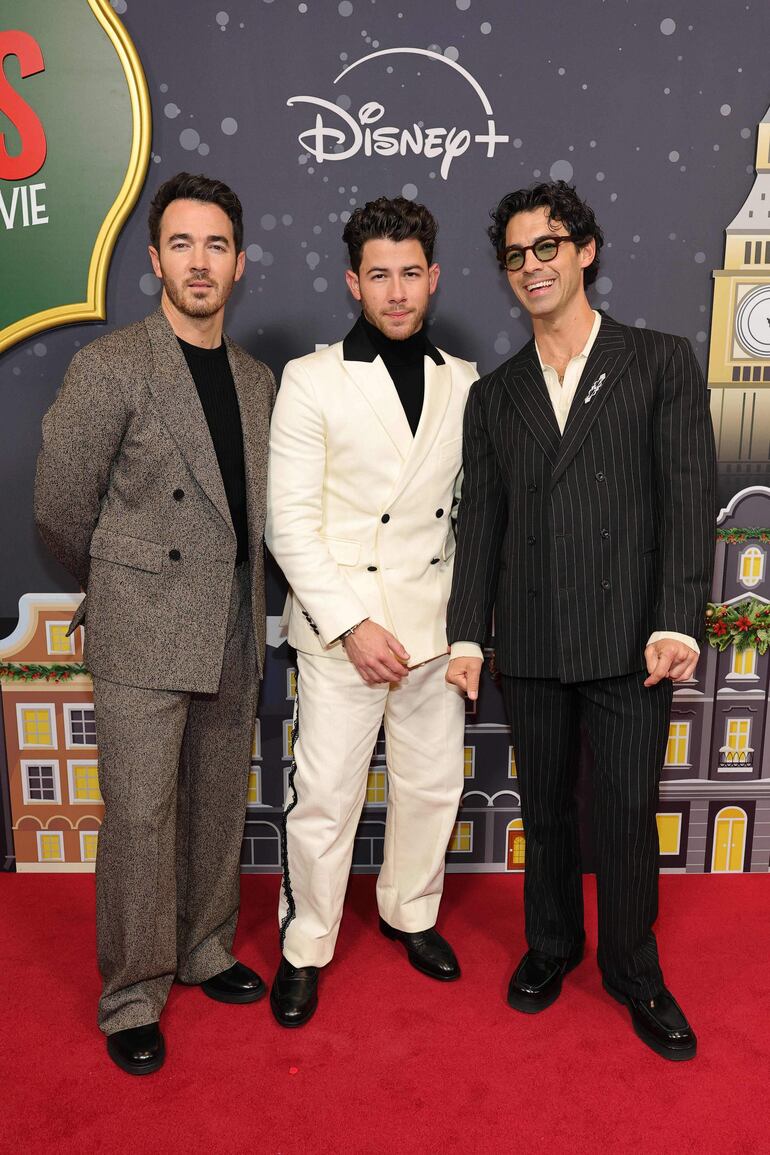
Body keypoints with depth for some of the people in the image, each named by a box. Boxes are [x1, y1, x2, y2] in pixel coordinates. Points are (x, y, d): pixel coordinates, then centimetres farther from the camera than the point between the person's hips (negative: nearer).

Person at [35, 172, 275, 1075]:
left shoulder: (259, 381, 10)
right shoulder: (109, 367, -8)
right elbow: (60, 510, -4)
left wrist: (238, 600, 13)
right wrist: (123, 590, 7)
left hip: (234, 635, 5)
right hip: (142, 634, -5)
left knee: (218, 804, 15)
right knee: (140, 814, 2)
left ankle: (204, 949, 35)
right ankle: (132, 995, 22)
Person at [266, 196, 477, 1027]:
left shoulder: (463, 384, 6)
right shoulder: (311, 380, -5)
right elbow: (290, 523, -9)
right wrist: (351, 625, -15)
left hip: (436, 627, 4)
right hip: (340, 630, -4)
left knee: (432, 785, 16)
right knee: (324, 799, 5)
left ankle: (409, 910, 41)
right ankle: (305, 946, 28)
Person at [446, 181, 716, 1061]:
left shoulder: (661, 364, 2)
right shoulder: (493, 395, 11)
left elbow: (688, 496, -6)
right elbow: (480, 521, 9)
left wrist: (677, 622, -16)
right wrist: (467, 635, 3)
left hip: (630, 640, -2)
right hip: (530, 647, 3)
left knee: (629, 814, 8)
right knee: (545, 809, 16)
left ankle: (632, 970, 32)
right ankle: (551, 945, 38)